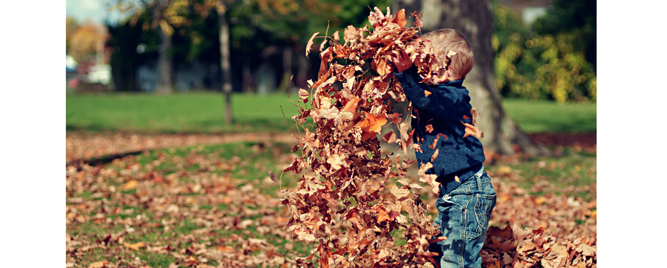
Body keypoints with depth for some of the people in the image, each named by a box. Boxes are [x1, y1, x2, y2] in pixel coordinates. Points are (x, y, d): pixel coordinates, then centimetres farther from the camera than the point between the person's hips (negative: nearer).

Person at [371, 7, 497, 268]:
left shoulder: (453, 98, -19)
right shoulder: (435, 91, 8)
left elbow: (427, 99, -40)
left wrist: (407, 72, -49)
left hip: (469, 192, -10)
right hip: (450, 190, 11)